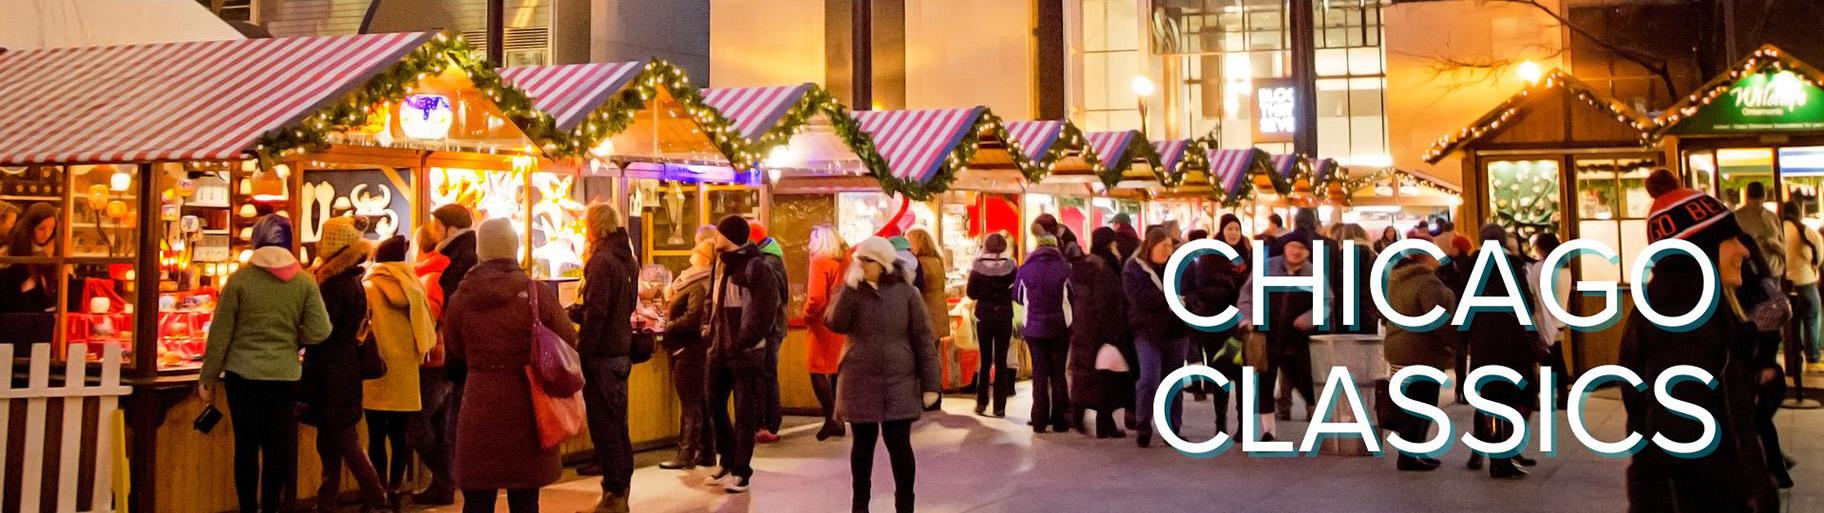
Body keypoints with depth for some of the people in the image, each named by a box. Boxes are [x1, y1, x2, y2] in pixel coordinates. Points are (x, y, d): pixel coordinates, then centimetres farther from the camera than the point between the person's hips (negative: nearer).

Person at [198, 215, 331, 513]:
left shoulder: (240, 278, -5)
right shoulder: (304, 281, -3)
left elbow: (220, 333, -3)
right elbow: (320, 331, -6)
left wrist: (208, 378, 6)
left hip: (243, 375, 0)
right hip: (285, 376, 1)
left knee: (246, 447, 8)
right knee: (278, 449, 7)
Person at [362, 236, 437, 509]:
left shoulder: (370, 287, -2)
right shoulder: (413, 286, 8)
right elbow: (426, 327, 9)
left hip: (380, 370, -4)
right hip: (407, 371, 4)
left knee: (377, 436, 0)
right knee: (400, 435, 9)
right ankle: (394, 490, 11)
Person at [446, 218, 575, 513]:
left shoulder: (460, 298, -3)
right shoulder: (537, 294, -9)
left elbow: (454, 352, 10)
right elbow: (569, 341, 2)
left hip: (479, 405, 1)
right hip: (527, 406, -1)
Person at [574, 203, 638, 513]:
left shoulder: (602, 261, -16)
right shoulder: (628, 260, 11)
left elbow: (595, 314, -20)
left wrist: (580, 354, -16)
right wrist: (575, 313, 18)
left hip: (601, 356, -9)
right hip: (622, 352, 9)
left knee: (604, 427, -2)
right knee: (618, 425, 15)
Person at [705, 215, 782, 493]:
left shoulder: (755, 267, -13)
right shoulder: (721, 264, 11)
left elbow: (765, 313, -17)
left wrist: (741, 343, -17)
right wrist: (712, 333, 9)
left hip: (745, 352, -8)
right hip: (719, 350, 8)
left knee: (744, 412, 2)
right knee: (715, 407, 14)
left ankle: (742, 471, 11)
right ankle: (728, 462, 28)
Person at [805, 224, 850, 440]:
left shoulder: (820, 261, -12)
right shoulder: (846, 259, 9)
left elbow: (816, 297, -19)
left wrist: (807, 317, -4)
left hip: (824, 323, -7)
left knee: (818, 372, -2)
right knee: (837, 371, 14)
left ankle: (831, 419, -10)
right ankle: (838, 419, 17)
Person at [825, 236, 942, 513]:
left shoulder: (905, 292, -3)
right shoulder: (850, 291, 4)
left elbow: (924, 340, -3)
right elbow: (835, 323, -15)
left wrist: (930, 384, -6)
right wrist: (850, 287, -21)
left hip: (898, 384, -2)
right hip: (860, 383, 2)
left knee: (899, 445, -1)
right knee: (863, 445, 10)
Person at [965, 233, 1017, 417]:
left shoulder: (978, 266, -8)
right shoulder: (1010, 266, -7)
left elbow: (971, 293, -6)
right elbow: (1016, 292, -3)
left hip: (984, 316, 0)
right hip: (1005, 316, 0)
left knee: (984, 360, 13)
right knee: (1001, 361, 5)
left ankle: (981, 403, 12)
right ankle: (999, 406, 3)